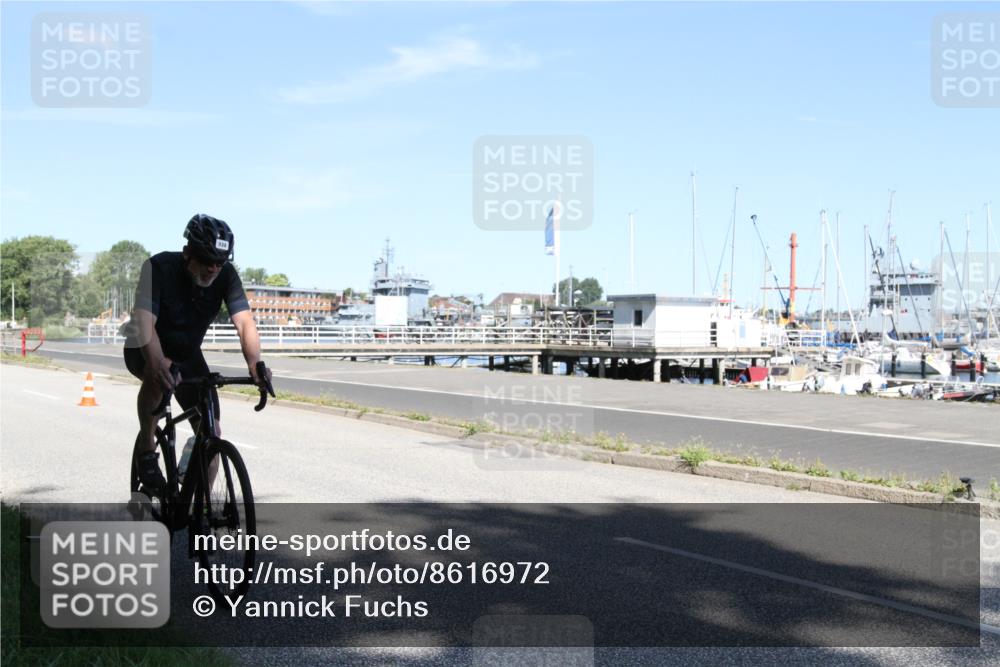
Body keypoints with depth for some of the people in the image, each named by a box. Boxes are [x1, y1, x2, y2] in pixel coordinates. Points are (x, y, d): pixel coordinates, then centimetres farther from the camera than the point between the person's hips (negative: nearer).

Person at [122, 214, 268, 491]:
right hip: (144, 352, -4)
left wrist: (254, 363, -51)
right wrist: (158, 362, -61)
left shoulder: (226, 275, -21)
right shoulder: (159, 267, -30)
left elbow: (245, 322, -32)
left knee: (212, 433, -6)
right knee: (159, 374, -40)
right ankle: (147, 447, -16)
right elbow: (145, 321, -41)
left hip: (188, 354, 4)